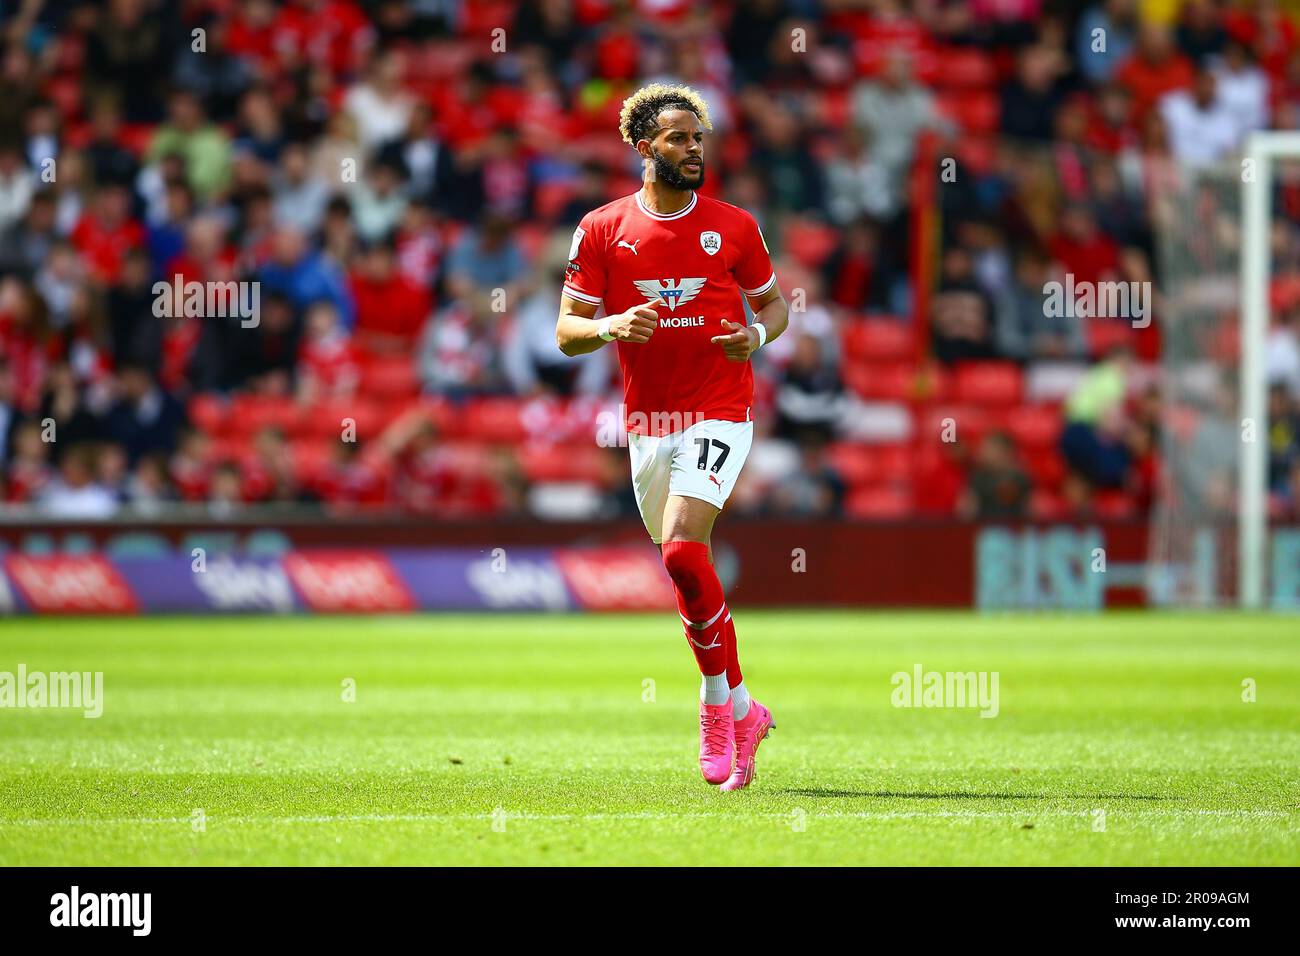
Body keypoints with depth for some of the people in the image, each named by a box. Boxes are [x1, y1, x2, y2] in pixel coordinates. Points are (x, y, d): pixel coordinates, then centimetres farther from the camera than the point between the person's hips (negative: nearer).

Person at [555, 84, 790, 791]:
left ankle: (723, 701, -10)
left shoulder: (734, 227, 2)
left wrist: (757, 336, -7)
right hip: (647, 421, 3)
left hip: (719, 411, -3)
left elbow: (773, 304, 15)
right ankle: (737, 709, 24)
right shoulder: (602, 229, 2)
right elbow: (566, 330, 3)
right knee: (684, 568, 10)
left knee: (682, 549, -22)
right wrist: (611, 327, -19)